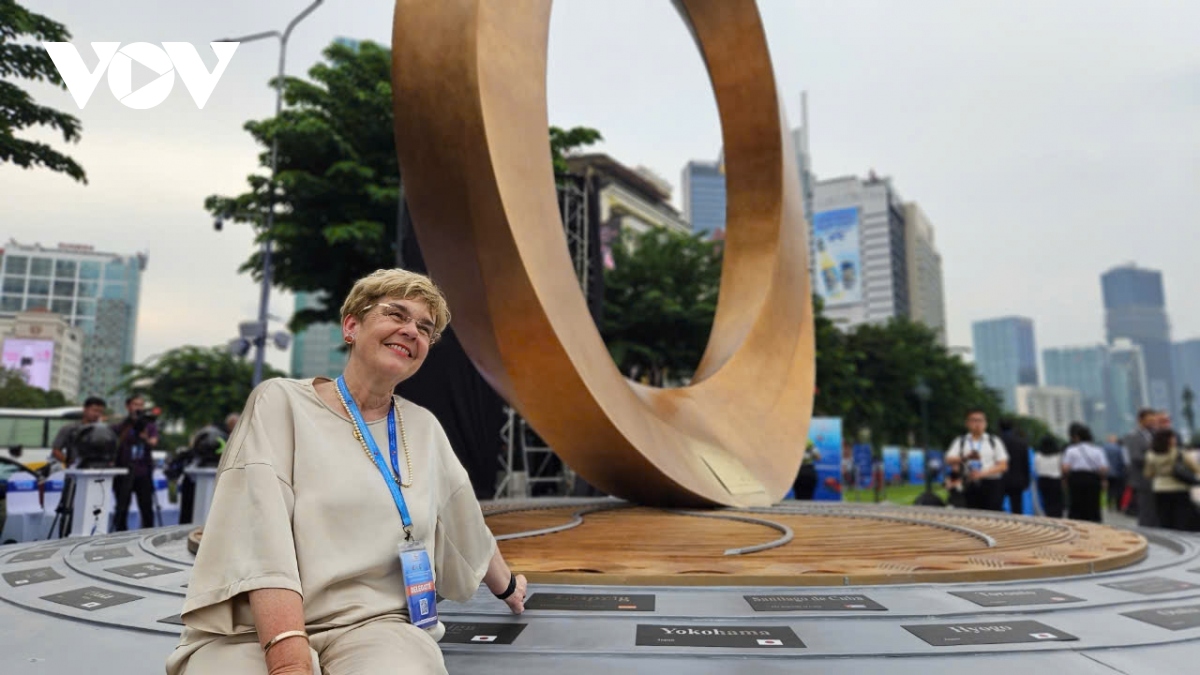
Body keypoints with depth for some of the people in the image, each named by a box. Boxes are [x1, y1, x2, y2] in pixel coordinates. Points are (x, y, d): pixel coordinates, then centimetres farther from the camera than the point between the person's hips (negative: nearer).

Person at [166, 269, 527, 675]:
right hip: (251, 632, -2)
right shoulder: (282, 402, 1)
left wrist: (507, 586, 41)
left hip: (370, 625, 3)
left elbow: (466, 523, 27)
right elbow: (260, 534, -12)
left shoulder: (424, 428, 12)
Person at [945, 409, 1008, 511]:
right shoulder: (960, 442, 11)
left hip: (992, 484, -1)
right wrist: (965, 458, -22)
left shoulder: (994, 441, 9)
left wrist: (982, 473, -12)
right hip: (970, 486, 1)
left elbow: (1003, 466, 3)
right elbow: (949, 460, -1)